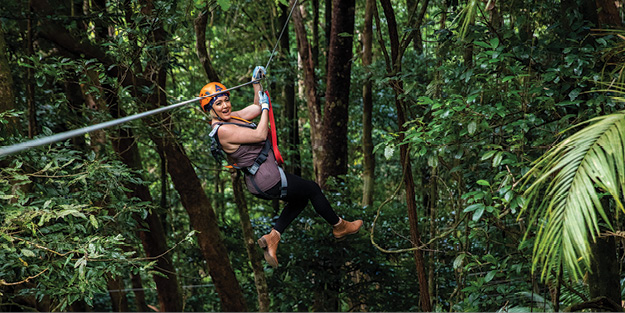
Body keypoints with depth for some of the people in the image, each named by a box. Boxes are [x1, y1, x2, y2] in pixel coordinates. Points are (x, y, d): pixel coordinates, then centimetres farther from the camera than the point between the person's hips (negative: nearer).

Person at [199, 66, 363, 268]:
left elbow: (256, 109, 18)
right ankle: (339, 227, 33)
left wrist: (256, 82, 9)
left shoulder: (228, 118, 4)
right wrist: (265, 107, -14)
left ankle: (272, 238, 14)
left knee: (300, 199, 26)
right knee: (313, 189, 11)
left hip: (259, 180, 10)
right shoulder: (223, 130, -25)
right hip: (269, 181, -10)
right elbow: (260, 135, -25)